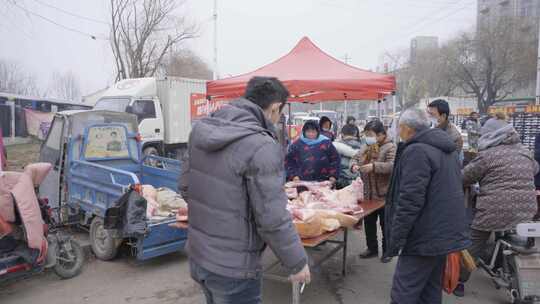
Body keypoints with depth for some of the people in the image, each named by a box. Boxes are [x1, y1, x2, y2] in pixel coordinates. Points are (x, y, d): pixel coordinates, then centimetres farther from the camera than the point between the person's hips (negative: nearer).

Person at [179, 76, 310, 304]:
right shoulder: (261, 147, -24)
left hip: (196, 255, 7)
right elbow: (272, 220, -22)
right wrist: (298, 263, -7)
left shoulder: (201, 130, -1)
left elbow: (185, 187, 7)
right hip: (232, 268, -7)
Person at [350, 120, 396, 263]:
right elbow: (356, 158, 17)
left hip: (384, 195, -7)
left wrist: (374, 166, -33)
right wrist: (354, 165, -6)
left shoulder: (390, 148, -13)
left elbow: (393, 165, -25)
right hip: (368, 194, 7)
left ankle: (387, 251, 25)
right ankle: (372, 248, 33)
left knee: (385, 224, 8)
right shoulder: (367, 148, 9)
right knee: (369, 223, 16)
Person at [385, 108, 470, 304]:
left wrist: (395, 239, -18)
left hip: (425, 237, -10)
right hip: (445, 233, 10)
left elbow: (410, 201, -24)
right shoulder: (446, 149, 14)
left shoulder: (416, 151, -17)